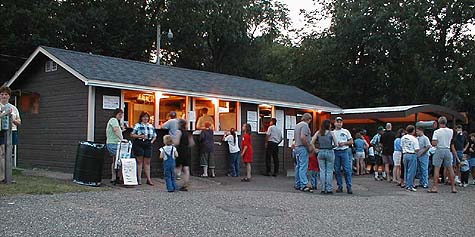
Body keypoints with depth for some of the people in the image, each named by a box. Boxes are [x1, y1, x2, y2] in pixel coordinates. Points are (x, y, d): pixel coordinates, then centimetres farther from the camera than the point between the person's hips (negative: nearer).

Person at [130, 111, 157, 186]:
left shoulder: (151, 126, 14)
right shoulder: (137, 125, -1)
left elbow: (154, 136, 21)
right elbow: (132, 135, -5)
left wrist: (152, 141, 4)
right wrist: (140, 136, -15)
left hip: (148, 145, 4)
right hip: (139, 144, -4)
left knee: (147, 162, 6)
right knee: (139, 161, 0)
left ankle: (148, 179, 9)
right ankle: (139, 179, 6)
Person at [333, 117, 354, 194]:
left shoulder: (346, 131, 9)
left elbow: (351, 141, 8)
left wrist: (344, 143, -7)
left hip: (344, 152, -1)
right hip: (335, 152, 2)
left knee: (347, 170, -7)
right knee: (337, 170, 3)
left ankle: (349, 187, -4)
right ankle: (340, 186, 11)